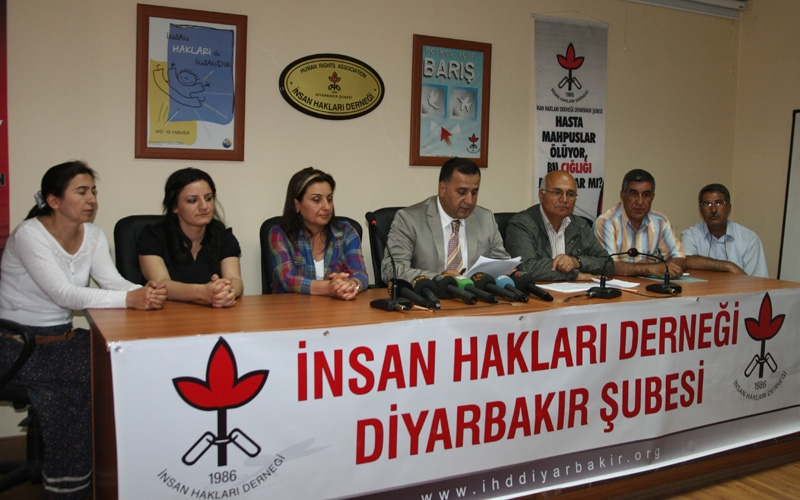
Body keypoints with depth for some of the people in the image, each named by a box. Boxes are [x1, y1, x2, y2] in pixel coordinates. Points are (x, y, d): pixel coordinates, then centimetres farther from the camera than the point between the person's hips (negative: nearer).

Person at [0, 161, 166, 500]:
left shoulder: (93, 235, 2)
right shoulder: (29, 234, -18)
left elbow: (112, 281, -11)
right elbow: (63, 294, -30)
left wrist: (146, 292, -34)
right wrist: (131, 299, -41)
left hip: (62, 336, 6)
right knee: (93, 372, -26)